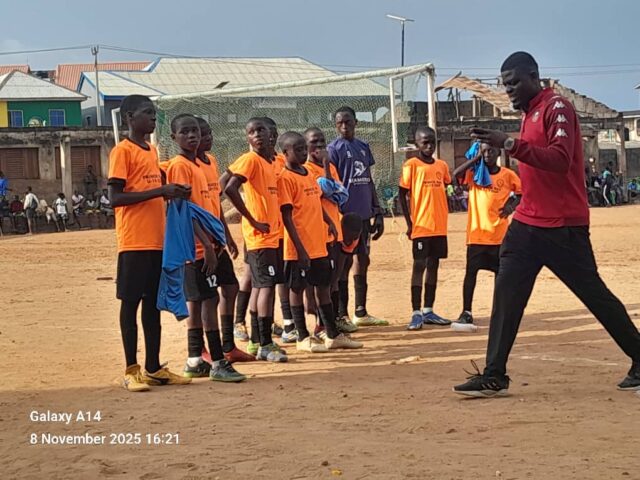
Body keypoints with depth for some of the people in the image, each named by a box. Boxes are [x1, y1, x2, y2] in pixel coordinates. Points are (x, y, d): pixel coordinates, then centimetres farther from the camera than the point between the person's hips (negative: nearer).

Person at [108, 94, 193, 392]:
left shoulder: (152, 151, 17)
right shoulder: (122, 151, -7)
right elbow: (115, 197, -15)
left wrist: (174, 193, 2)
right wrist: (160, 191, -20)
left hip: (157, 241, 8)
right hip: (134, 242, -8)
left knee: (154, 303, 10)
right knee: (130, 303, -1)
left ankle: (154, 368, 16)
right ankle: (131, 371, 4)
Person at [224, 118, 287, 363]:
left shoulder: (270, 163, 14)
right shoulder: (250, 160, -11)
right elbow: (230, 189, -24)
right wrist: (253, 221, -20)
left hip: (272, 234, 9)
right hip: (260, 235, -9)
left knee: (260, 287, 12)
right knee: (266, 286, -10)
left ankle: (258, 342, 19)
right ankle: (266, 345, -7)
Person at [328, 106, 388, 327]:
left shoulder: (363, 147, 14)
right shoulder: (334, 149, -6)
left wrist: (377, 212, 12)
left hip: (364, 215, 7)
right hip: (346, 215, -7)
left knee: (363, 261, 12)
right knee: (344, 263, -3)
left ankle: (361, 313, 21)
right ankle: (341, 315, 4)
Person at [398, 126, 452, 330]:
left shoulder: (442, 165, 10)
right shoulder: (411, 165, -5)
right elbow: (403, 194, -4)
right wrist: (409, 223, -8)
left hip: (439, 226, 5)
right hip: (421, 226, -5)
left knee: (433, 265, 9)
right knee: (419, 266, -4)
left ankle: (428, 311, 16)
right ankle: (416, 313, -1)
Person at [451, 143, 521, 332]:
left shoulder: (507, 175, 2)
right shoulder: (474, 173, 2)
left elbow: (522, 193, 11)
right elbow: (456, 174, -15)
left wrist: (512, 205, -8)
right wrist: (476, 159, -10)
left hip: (499, 233, 0)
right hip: (476, 233, 0)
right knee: (471, 271, -5)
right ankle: (466, 314, -3)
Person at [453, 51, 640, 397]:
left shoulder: (557, 108, -10)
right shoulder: (530, 114, 17)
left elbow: (560, 160, -25)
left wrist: (510, 145, -31)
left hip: (563, 226, -8)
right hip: (527, 224, 8)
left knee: (596, 296, 1)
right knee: (506, 293, -2)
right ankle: (494, 376, -1)